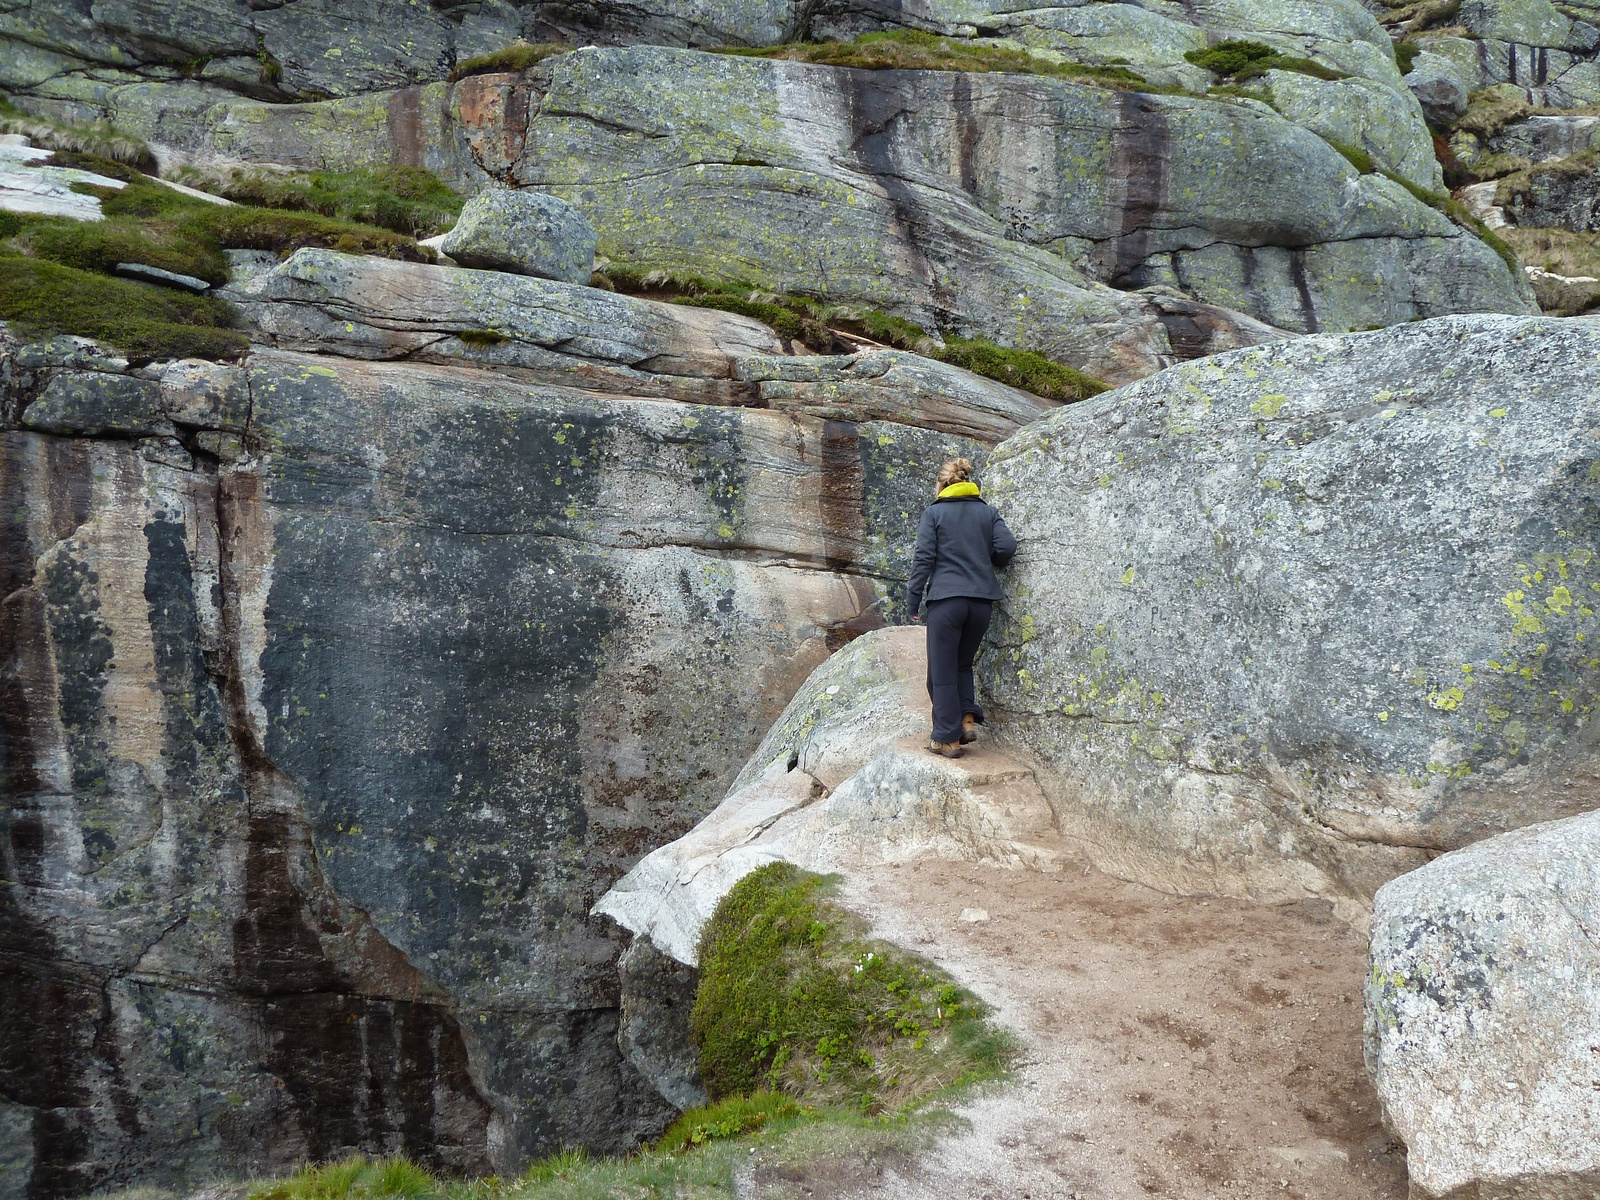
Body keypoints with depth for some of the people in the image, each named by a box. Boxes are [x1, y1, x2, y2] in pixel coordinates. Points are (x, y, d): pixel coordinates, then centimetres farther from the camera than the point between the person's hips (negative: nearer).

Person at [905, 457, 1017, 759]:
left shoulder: (934, 513, 2)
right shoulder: (988, 512, 10)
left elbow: (923, 558, -4)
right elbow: (1007, 547, -1)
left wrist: (913, 600, 0)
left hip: (945, 600, -4)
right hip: (982, 600, 4)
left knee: (942, 672, 4)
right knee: (963, 663, 22)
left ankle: (948, 738, 6)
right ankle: (968, 719, 6)